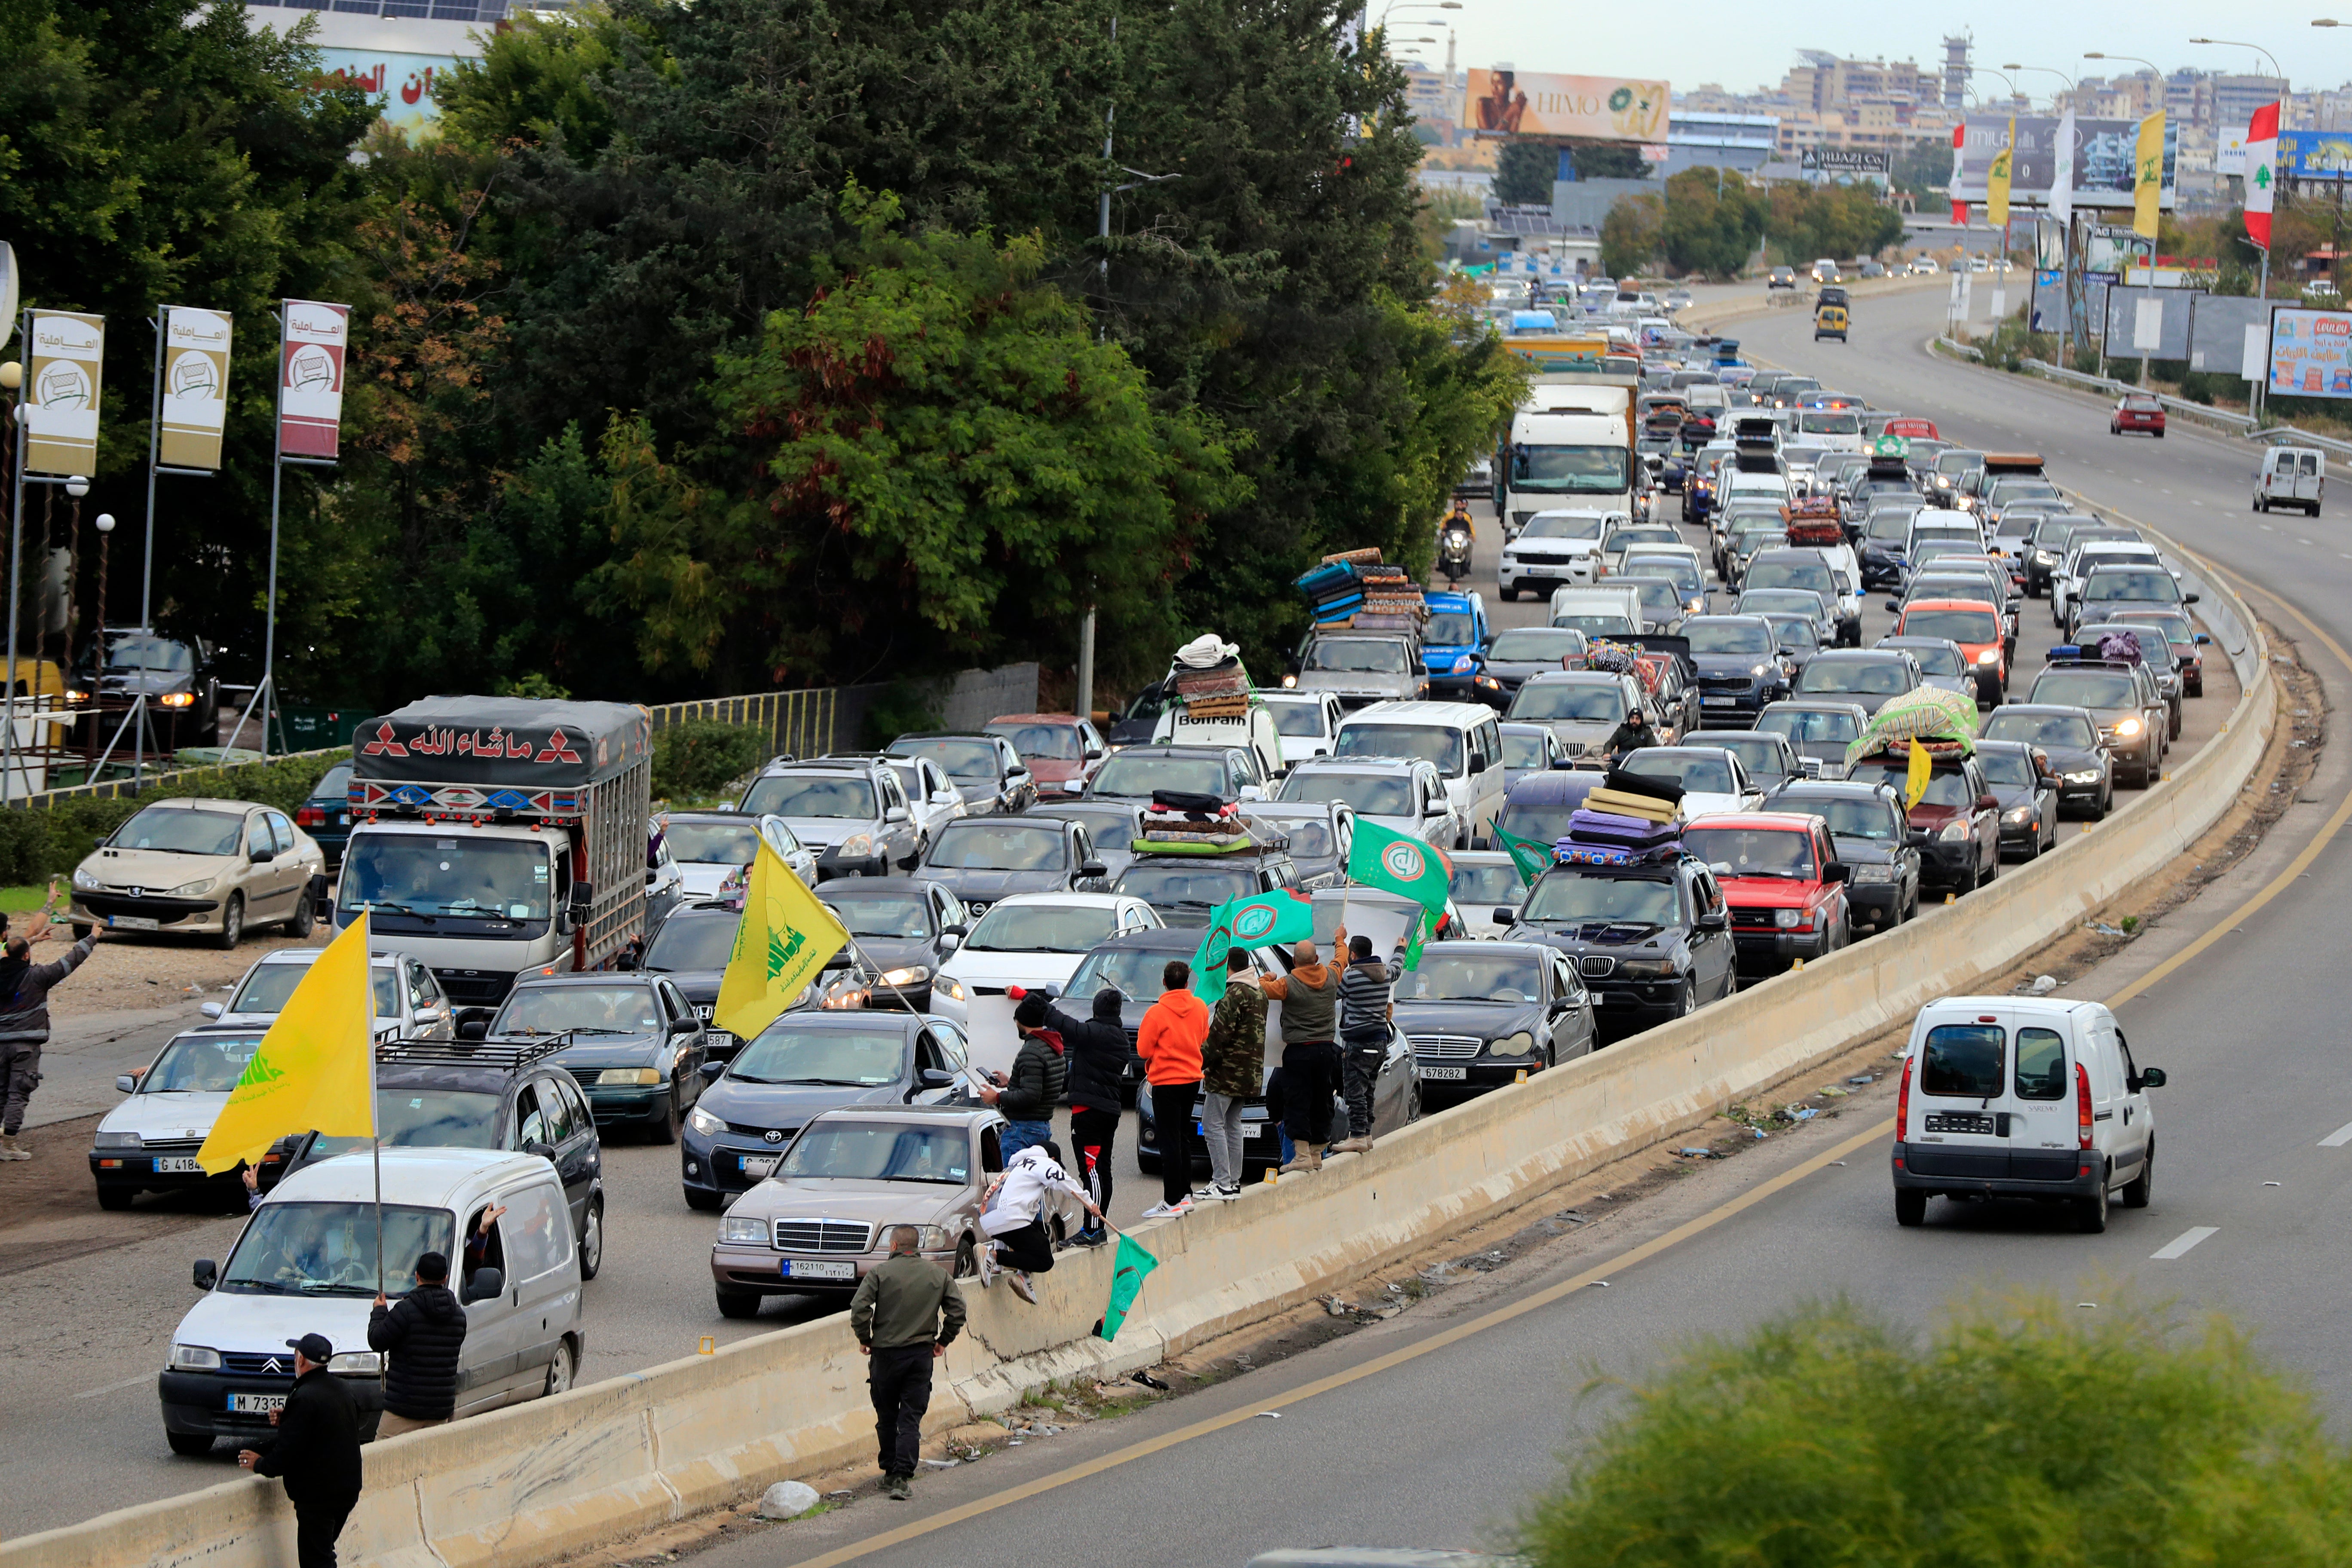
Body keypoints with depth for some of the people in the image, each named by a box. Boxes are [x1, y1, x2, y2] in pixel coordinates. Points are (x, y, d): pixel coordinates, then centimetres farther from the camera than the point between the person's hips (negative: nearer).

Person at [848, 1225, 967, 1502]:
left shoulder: (880, 1273, -6)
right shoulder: (938, 1275, 4)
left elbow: (859, 1308, -13)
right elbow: (957, 1310, 5)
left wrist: (864, 1339, 2)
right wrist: (943, 1341, 16)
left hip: (886, 1353, -2)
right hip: (922, 1353, 2)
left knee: (887, 1417, 12)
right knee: (911, 1418, 1)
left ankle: (890, 1473, 18)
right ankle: (903, 1478, -10)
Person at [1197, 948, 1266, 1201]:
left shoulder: (1235, 994, -15)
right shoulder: (1259, 994, 14)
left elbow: (1220, 1035, -19)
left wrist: (1201, 1062, -10)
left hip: (1228, 1072, -9)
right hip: (1250, 1073, 9)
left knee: (1213, 1124, -6)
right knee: (1232, 1126, 15)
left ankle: (1222, 1184, -12)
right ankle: (1233, 1182, 14)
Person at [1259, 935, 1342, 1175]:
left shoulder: (1289, 984, -14)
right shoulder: (1331, 977, 2)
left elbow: (1261, 991, -11)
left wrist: (1267, 978, 12)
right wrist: (1341, 939, 44)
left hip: (1299, 1051, -5)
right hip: (1326, 1049, 5)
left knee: (1297, 1103, -4)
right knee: (1321, 1103, 12)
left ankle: (1302, 1154, -13)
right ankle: (1317, 1154, 17)